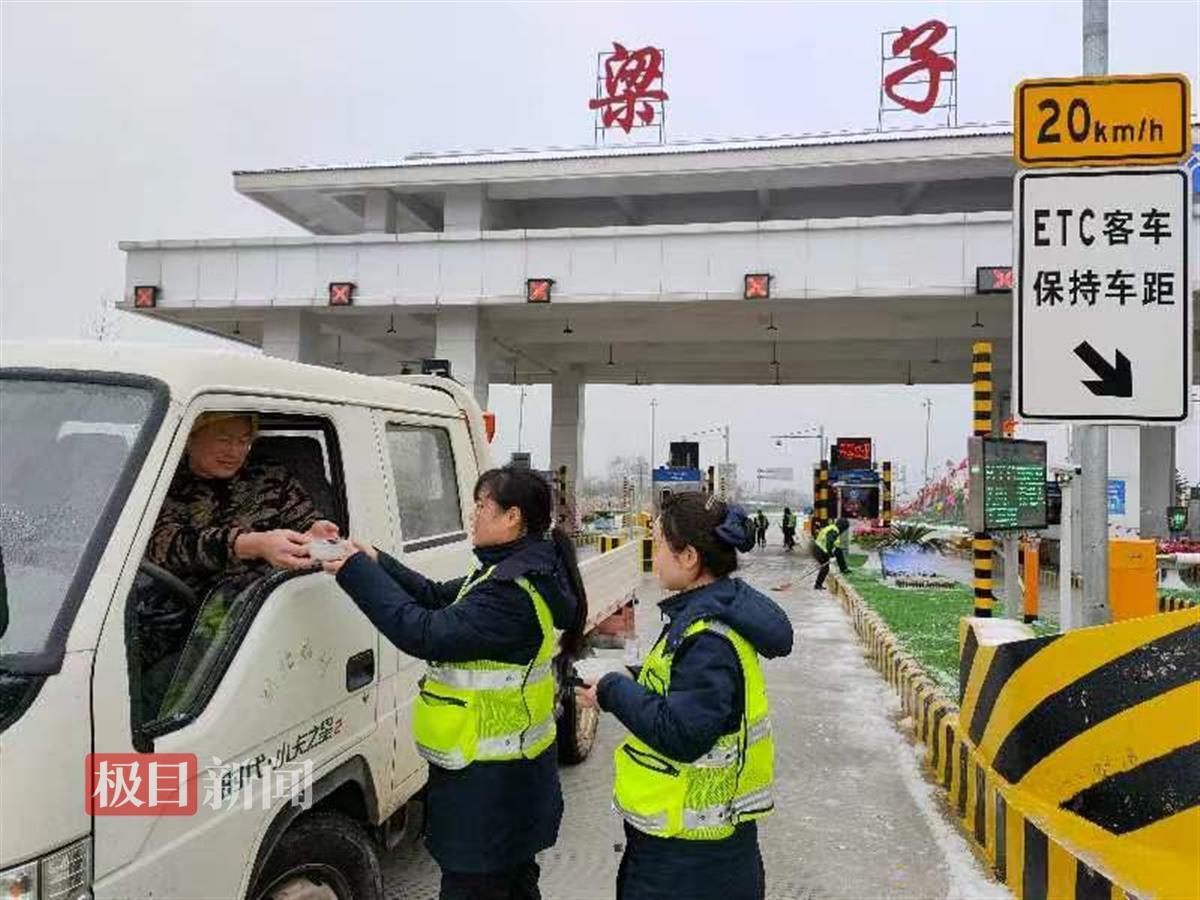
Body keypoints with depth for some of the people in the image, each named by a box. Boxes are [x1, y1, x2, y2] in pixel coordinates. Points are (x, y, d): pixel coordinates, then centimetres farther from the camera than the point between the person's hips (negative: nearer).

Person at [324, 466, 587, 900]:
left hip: (490, 780, -10)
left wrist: (357, 572, -22)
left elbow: (428, 633, -29)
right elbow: (439, 598, 9)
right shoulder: (513, 572, 8)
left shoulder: (514, 591, -26)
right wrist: (376, 562, 0)